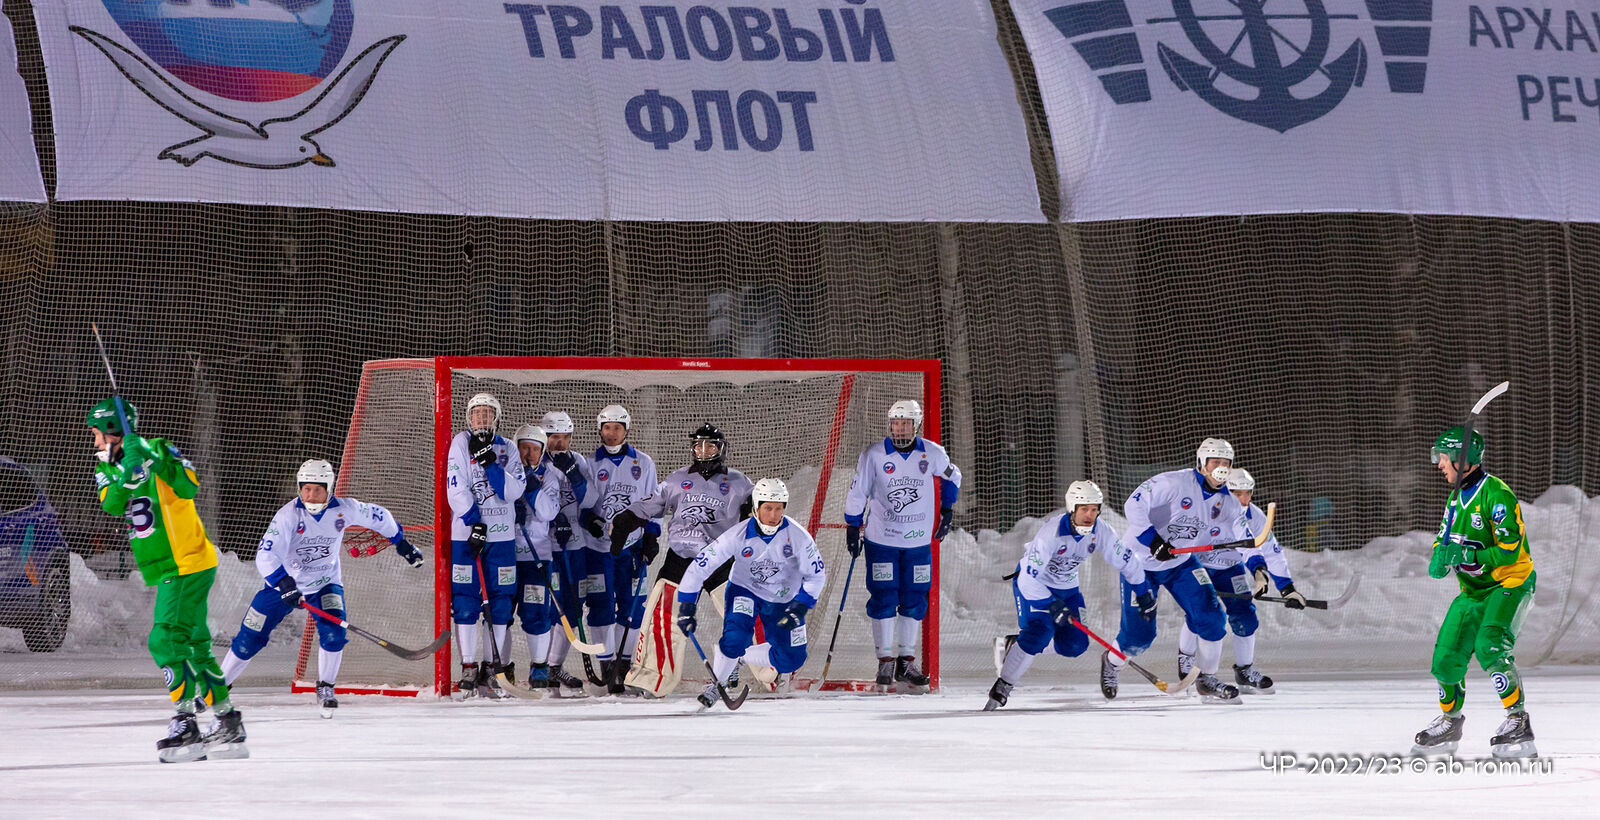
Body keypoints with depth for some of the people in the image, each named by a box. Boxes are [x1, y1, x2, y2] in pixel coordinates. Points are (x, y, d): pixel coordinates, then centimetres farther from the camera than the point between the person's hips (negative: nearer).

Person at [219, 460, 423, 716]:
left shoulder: (344, 510, -16)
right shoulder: (289, 515, -25)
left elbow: (377, 517, 4)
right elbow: (265, 555, -32)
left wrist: (402, 543, 15)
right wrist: (283, 582, -47)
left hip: (325, 583, 1)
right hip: (285, 582, -1)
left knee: (333, 630, -23)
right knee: (250, 638, -1)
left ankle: (325, 688, -4)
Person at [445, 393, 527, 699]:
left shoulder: (506, 449, 7)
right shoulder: (460, 444, 1)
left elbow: (514, 490, -5)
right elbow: (456, 489, -8)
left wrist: (491, 465, -16)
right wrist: (475, 522, -16)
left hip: (502, 535, 2)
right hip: (465, 532, -2)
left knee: (501, 601, 2)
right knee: (466, 601, -4)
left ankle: (490, 669, 8)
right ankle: (468, 670, 1)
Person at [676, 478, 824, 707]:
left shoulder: (797, 536, -23)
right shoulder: (739, 536, -26)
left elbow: (817, 574, -10)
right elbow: (699, 566, -21)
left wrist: (800, 608, -21)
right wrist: (687, 607, -26)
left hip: (783, 599, 2)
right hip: (745, 591, -2)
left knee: (792, 659, -1)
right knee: (736, 636, -28)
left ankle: (740, 657, 26)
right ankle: (716, 684, -5)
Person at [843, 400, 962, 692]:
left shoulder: (932, 454, -3)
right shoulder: (874, 455, -8)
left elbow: (952, 477, 17)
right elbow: (857, 493, 0)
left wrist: (946, 512, 14)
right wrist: (853, 529, 0)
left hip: (918, 541, 2)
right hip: (881, 539, -2)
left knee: (914, 600, 3)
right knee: (884, 599, -4)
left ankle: (906, 662, 12)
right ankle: (885, 662, 4)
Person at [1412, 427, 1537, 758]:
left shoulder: (1496, 495, -19)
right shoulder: (1455, 498, 10)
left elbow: (1510, 551, -23)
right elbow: (1445, 540, 17)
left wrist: (1467, 555, -31)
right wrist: (1439, 559, -6)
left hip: (1510, 584, -8)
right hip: (1473, 590, 8)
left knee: (1490, 646, -28)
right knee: (1446, 655, 4)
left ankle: (1518, 722, -23)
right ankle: (1449, 722, 26)